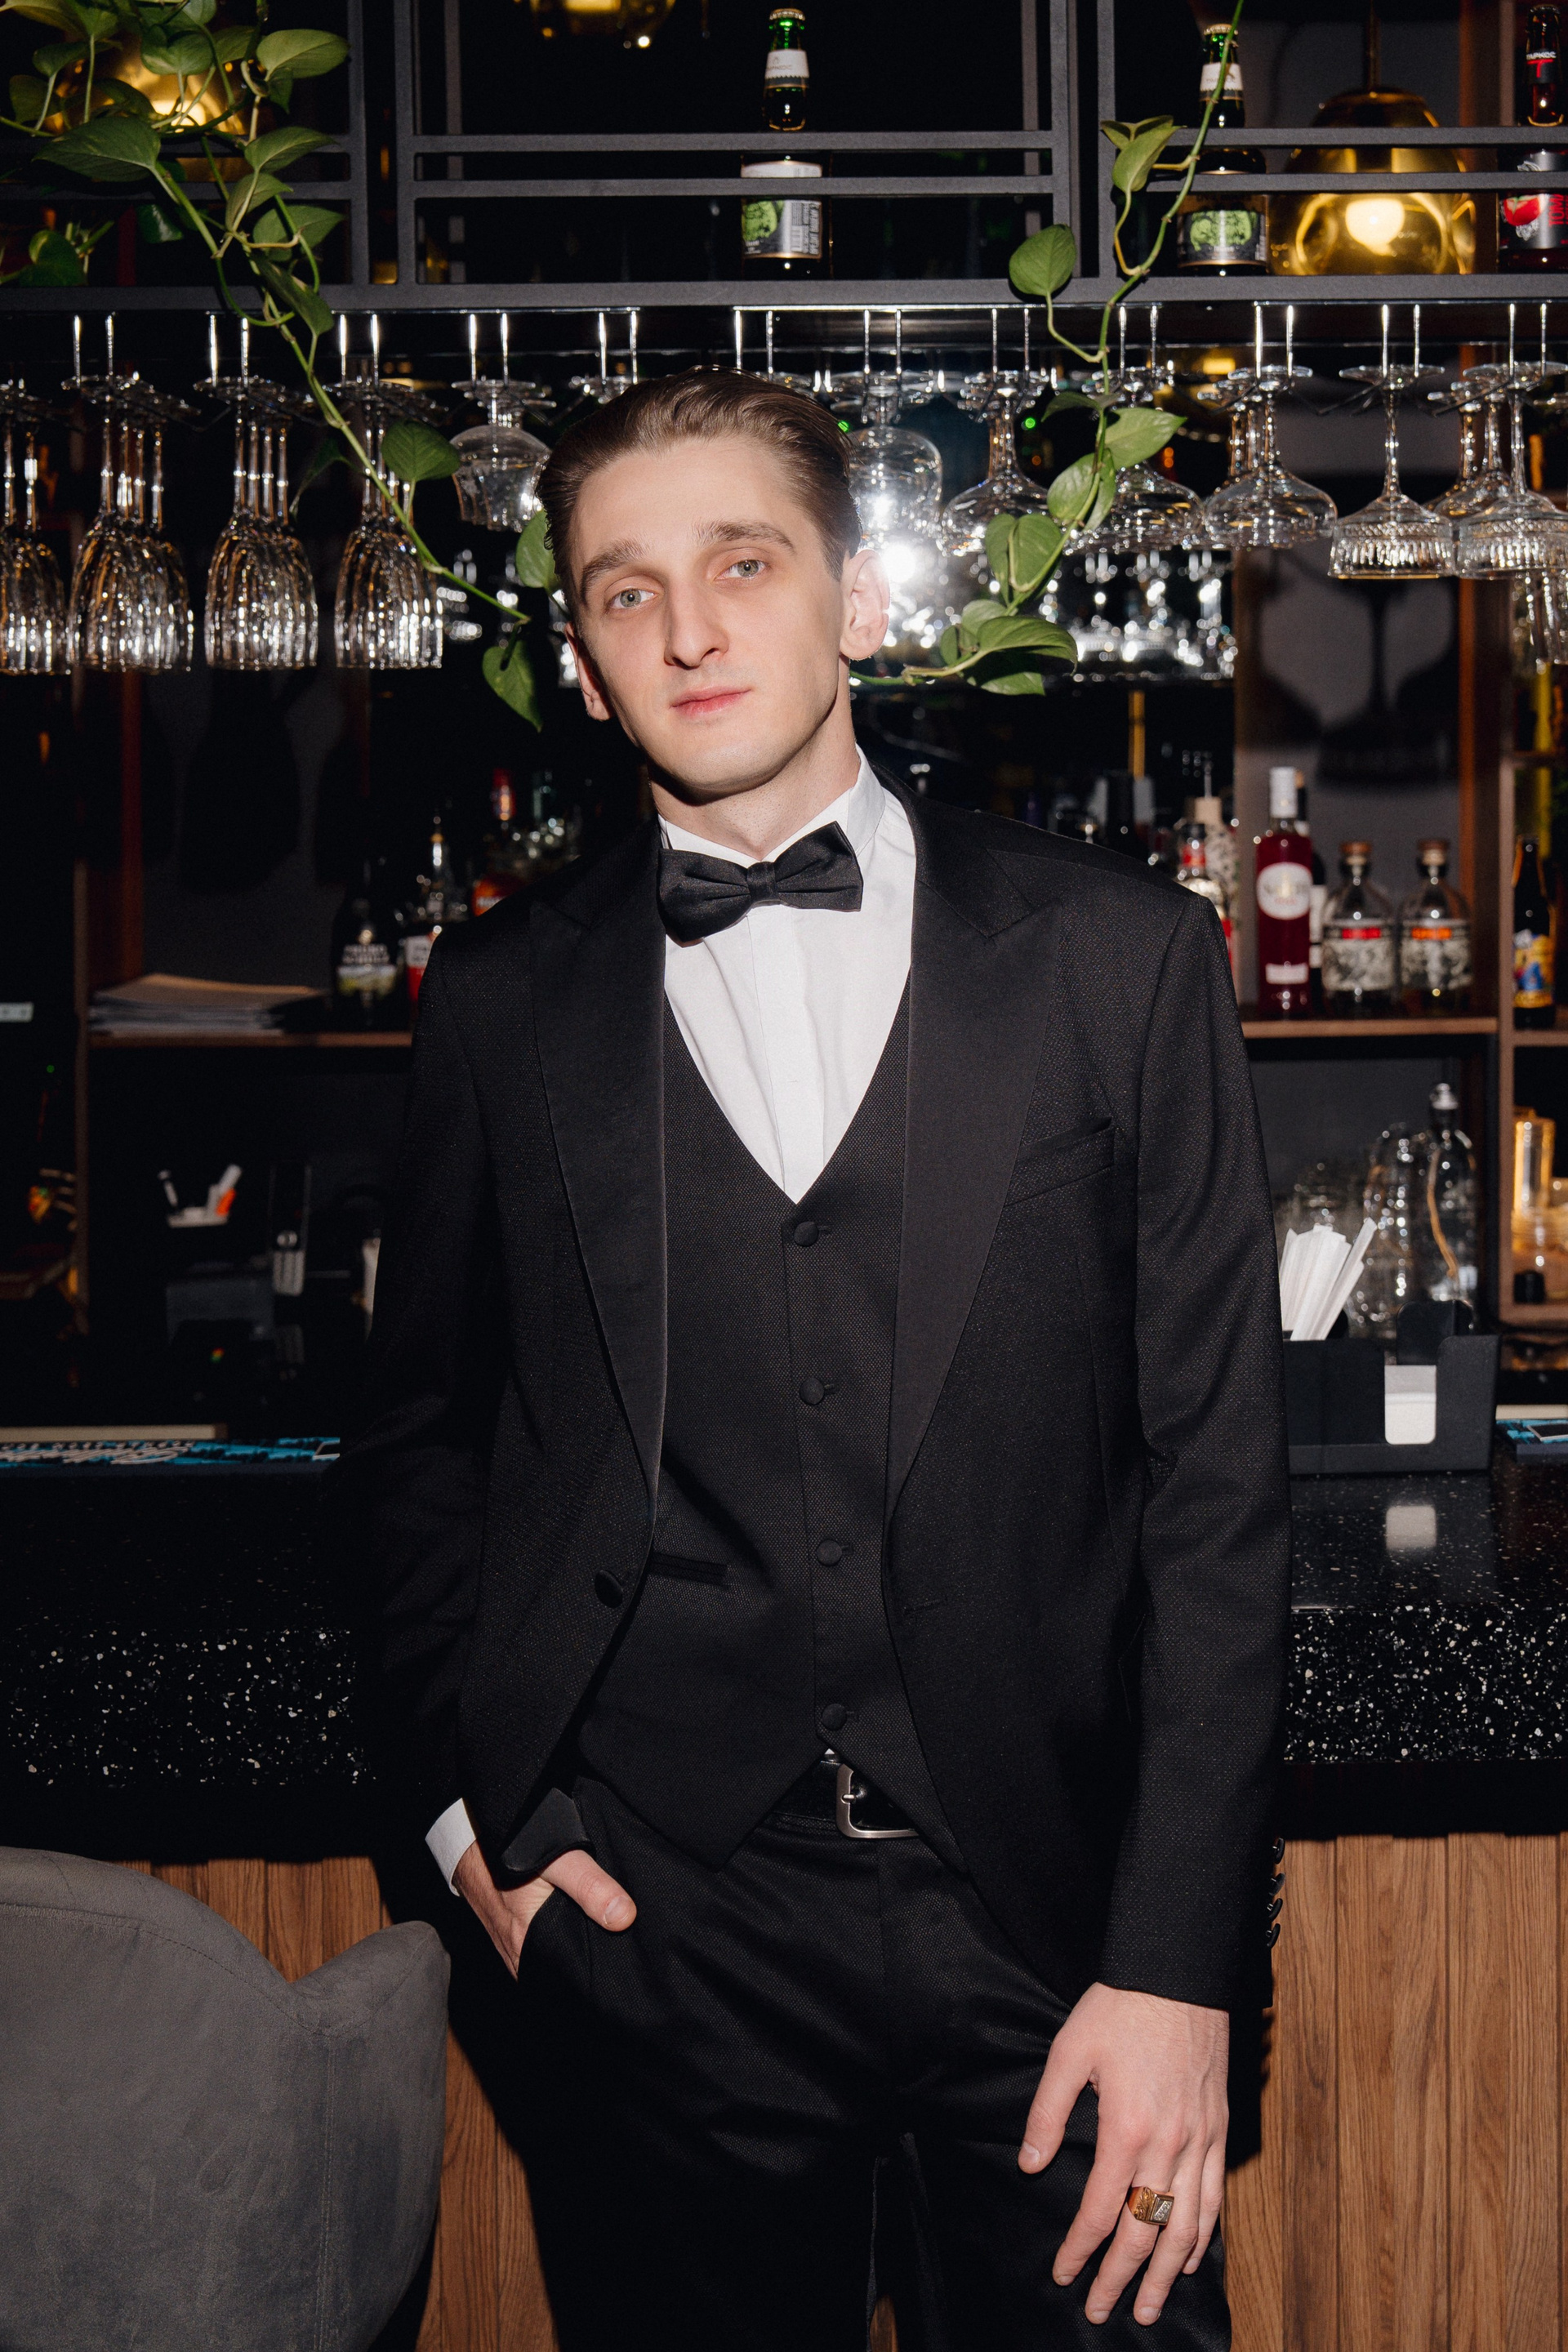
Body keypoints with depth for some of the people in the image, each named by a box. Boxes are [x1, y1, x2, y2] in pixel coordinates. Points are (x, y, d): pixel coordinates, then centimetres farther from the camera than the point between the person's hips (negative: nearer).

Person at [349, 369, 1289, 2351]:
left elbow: (1215, 1474, -2)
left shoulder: (1117, 956, 1)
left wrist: (1177, 1961, -8)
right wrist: (473, 1806, 4)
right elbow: (421, 1436, 16)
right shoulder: (502, 1003, 5)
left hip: (1050, 1921, 0)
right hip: (659, 1938, 1)